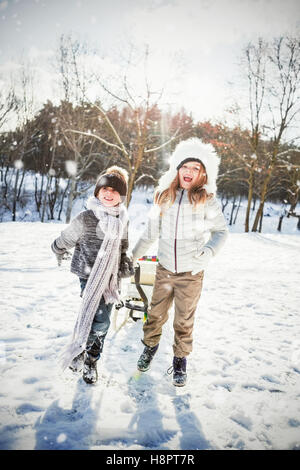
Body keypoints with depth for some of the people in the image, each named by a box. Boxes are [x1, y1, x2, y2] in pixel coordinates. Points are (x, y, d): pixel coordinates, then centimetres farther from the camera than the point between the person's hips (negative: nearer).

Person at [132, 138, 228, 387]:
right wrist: (133, 256, 15)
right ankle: (150, 346, 43)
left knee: (184, 321, 11)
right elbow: (151, 232, 9)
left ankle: (180, 359, 34)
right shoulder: (163, 197, 0)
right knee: (156, 314, 15)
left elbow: (221, 230, 0)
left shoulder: (207, 200, -7)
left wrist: (210, 250, -20)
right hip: (164, 269, 3)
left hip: (192, 273, -2)